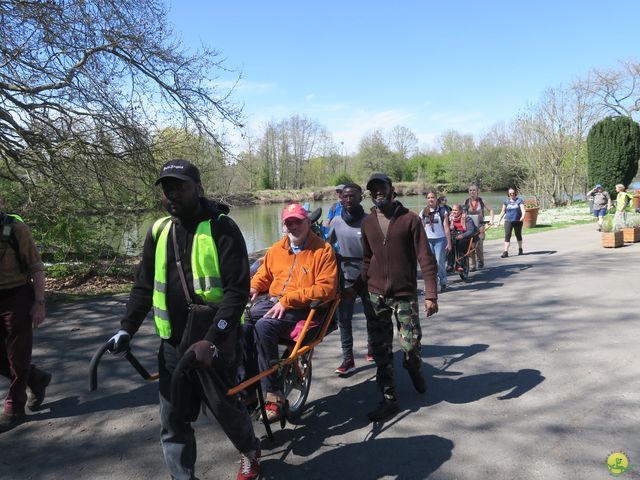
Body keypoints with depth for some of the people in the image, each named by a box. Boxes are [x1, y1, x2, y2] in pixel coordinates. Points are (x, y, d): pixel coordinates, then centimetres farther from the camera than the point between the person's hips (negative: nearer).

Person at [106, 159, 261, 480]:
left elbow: (237, 290, -17)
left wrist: (211, 341, -24)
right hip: (172, 344, 5)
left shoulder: (221, 228, -12)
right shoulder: (159, 231, 6)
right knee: (173, 421, 8)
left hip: (213, 344, -5)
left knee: (225, 407, 11)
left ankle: (250, 451, 41)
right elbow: (144, 285, 14)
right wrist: (127, 328, 4)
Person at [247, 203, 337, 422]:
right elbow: (263, 275, 28)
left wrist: (287, 300, -18)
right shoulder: (276, 249, 15)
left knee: (264, 327, -31)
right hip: (271, 301, 6)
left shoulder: (323, 249, -4)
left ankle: (274, 395, -21)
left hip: (302, 308, -5)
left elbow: (326, 288, -13)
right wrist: (252, 287, 4)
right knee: (242, 326, -22)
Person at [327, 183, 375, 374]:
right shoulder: (337, 221, 2)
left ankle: (372, 348, 36)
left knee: (372, 315, 14)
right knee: (344, 319, -1)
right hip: (345, 276, 2)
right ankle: (348, 360, 5)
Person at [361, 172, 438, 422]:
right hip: (376, 295, 3)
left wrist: (431, 294, -15)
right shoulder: (367, 223, 7)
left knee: (410, 344, -1)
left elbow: (426, 259, -8)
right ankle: (389, 399, 17)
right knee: (380, 350, 4)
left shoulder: (410, 219, -5)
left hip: (405, 294, -3)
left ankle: (414, 370, 34)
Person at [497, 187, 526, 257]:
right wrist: (499, 220, 8)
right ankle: (505, 252, -12)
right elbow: (503, 212, 11)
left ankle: (520, 250, 31)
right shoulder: (506, 202, 6)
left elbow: (522, 209, -10)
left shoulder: (519, 200, 0)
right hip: (508, 221, 1)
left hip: (518, 221, 0)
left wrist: (523, 216, -29)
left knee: (518, 235, 13)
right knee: (507, 236, -9)